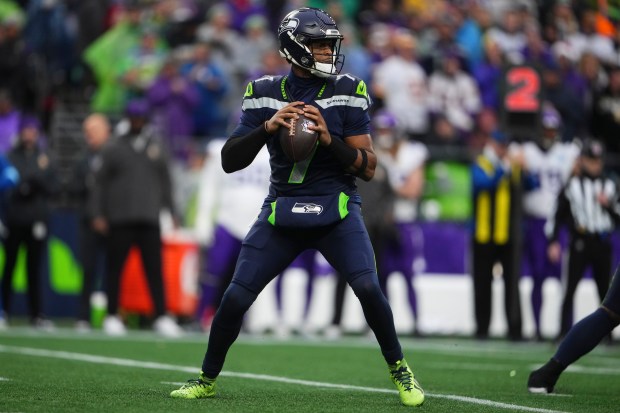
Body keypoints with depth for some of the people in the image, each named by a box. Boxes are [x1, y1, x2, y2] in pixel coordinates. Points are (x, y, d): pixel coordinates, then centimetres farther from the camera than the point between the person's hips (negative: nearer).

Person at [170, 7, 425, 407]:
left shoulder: (348, 93, -5)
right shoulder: (265, 94, 0)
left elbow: (368, 167, -6)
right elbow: (230, 161, -2)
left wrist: (328, 138, -22)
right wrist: (267, 127, -18)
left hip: (337, 209, -2)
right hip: (282, 208, 2)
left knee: (368, 288, -20)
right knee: (236, 297, -4)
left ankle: (400, 372, 1)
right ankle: (208, 378, 18)